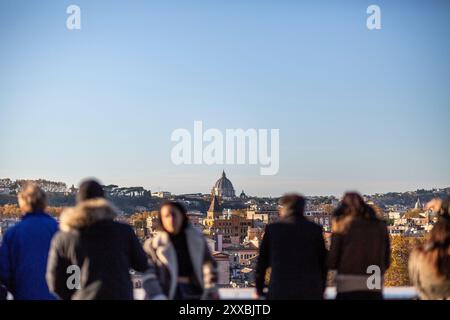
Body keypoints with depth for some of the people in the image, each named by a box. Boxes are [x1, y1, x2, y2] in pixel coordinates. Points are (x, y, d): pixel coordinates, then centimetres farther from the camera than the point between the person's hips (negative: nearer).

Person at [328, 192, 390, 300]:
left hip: (348, 288, -3)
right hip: (375, 289, 3)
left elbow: (332, 263, -2)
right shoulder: (381, 226, 7)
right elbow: (386, 262, 10)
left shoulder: (343, 226, -1)